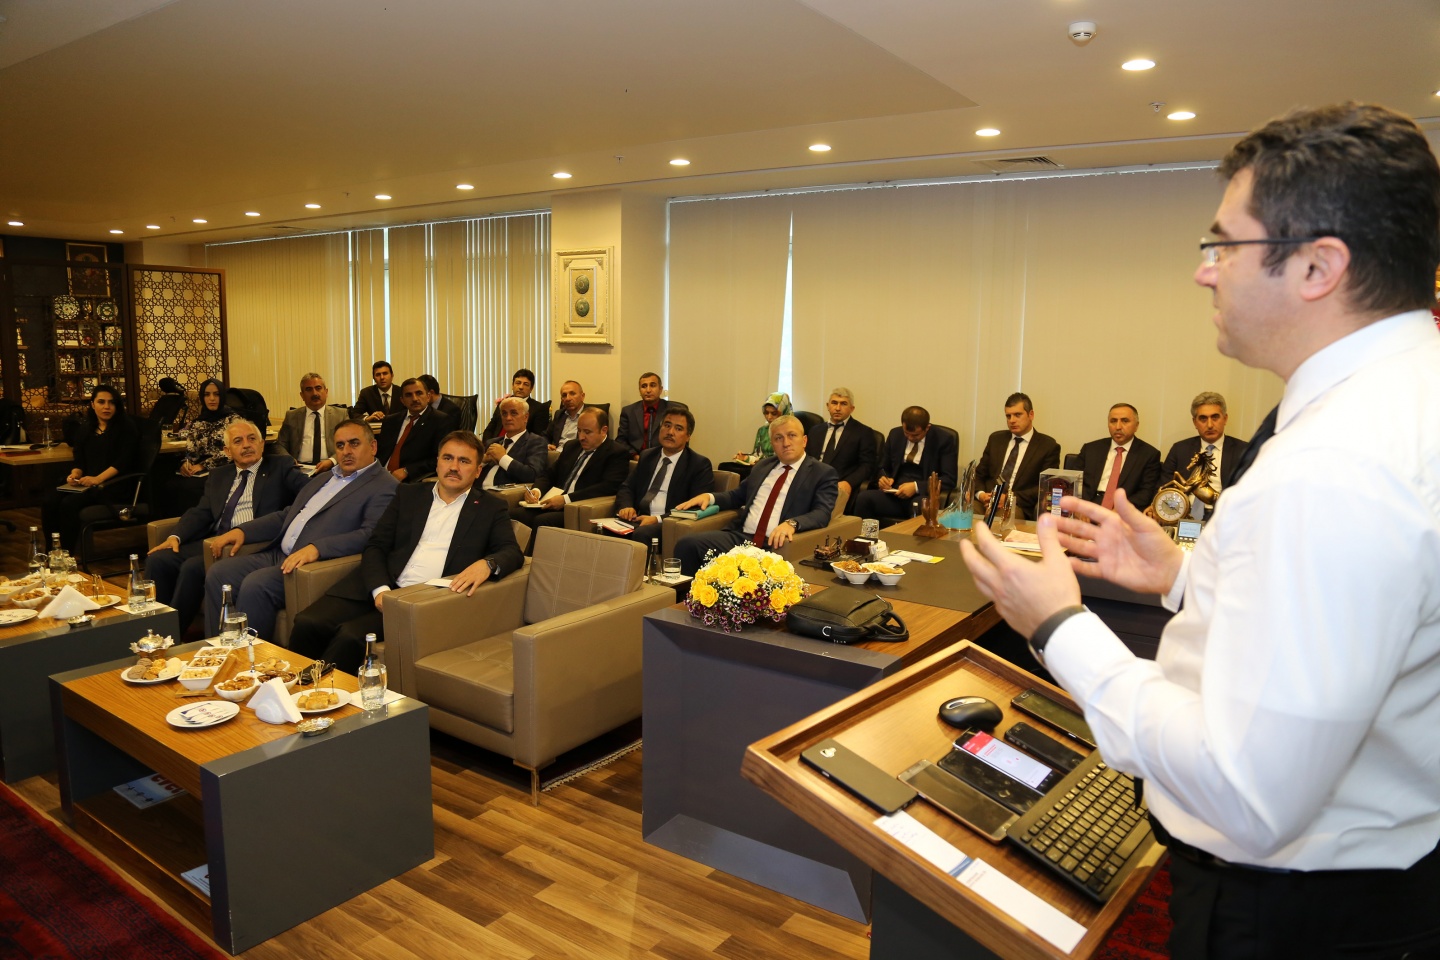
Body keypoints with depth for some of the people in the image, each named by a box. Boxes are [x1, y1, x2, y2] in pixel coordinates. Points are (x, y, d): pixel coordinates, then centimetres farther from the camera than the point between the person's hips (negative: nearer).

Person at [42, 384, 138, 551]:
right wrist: (74, 474, -9)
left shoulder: (125, 427, 1)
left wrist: (98, 479, -23)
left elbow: (124, 461, -11)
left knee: (70, 504, -28)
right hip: (87, 484, 6)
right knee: (50, 501, -20)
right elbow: (79, 460, 15)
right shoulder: (85, 429, 19)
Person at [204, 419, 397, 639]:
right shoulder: (323, 478, 24)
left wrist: (317, 548, -30)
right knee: (219, 573, -7)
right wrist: (242, 530, 12)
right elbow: (286, 515, 28)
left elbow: (371, 534, -19)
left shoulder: (384, 487, -5)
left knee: (255, 584, -27)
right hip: (278, 554, 9)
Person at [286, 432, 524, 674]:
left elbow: (513, 553, -1)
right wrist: (380, 589, -8)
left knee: (352, 635, -27)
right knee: (307, 623, -20)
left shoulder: (491, 508, 11)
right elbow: (375, 546, 12)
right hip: (381, 589, 4)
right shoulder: (408, 495, 18)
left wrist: (487, 564, -25)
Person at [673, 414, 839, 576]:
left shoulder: (823, 473, 6)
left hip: (776, 544, -5)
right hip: (740, 535, 5)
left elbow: (822, 513, -8)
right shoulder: (764, 465, 24)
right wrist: (709, 496, 12)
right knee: (688, 544, -20)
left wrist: (792, 523, -28)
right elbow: (738, 495, 33)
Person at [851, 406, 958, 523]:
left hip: (924, 496, -4)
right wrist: (883, 478, -3)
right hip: (895, 494, 4)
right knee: (863, 498, -27)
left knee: (922, 506, -41)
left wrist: (916, 487, -19)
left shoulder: (944, 439, -2)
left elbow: (949, 479, -6)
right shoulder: (895, 434, 10)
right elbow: (883, 468, 22)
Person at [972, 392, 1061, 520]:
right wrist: (981, 494, -5)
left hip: (1020, 507, -3)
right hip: (986, 501, 4)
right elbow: (979, 474, 19)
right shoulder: (996, 439, 18)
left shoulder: (1048, 446, 6)